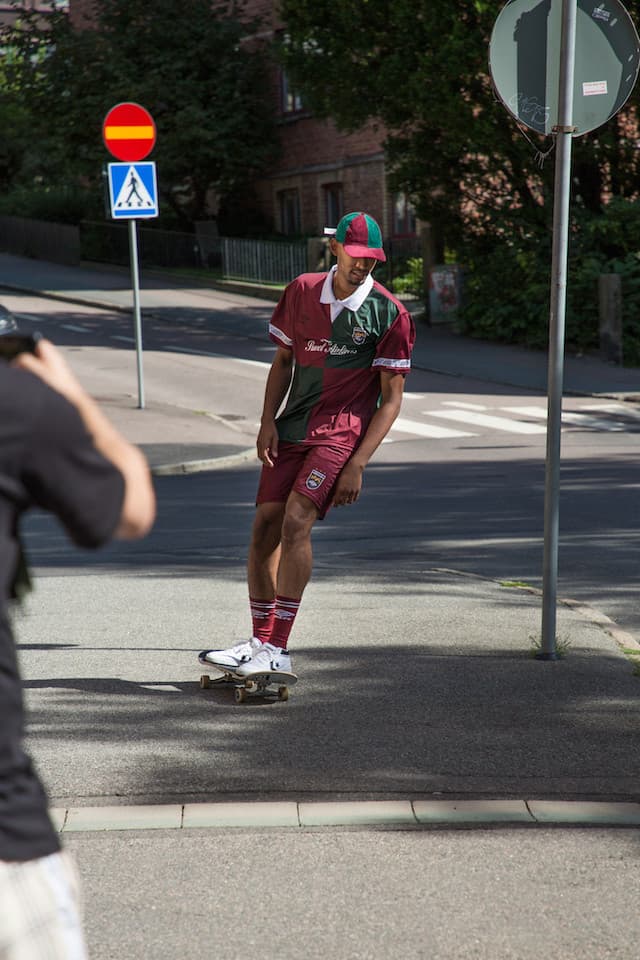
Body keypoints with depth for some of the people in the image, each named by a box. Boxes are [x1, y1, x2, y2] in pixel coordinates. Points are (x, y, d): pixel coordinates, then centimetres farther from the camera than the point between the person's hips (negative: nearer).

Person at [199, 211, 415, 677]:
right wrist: (268, 422, 2)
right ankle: (260, 642, 12)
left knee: (296, 520, -20)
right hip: (291, 429, 5)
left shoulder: (390, 314, -7)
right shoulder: (301, 291, 6)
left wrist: (358, 464, -13)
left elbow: (391, 397, -6)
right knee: (265, 525, -1)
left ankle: (278, 650, -16)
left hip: (342, 432, -5)